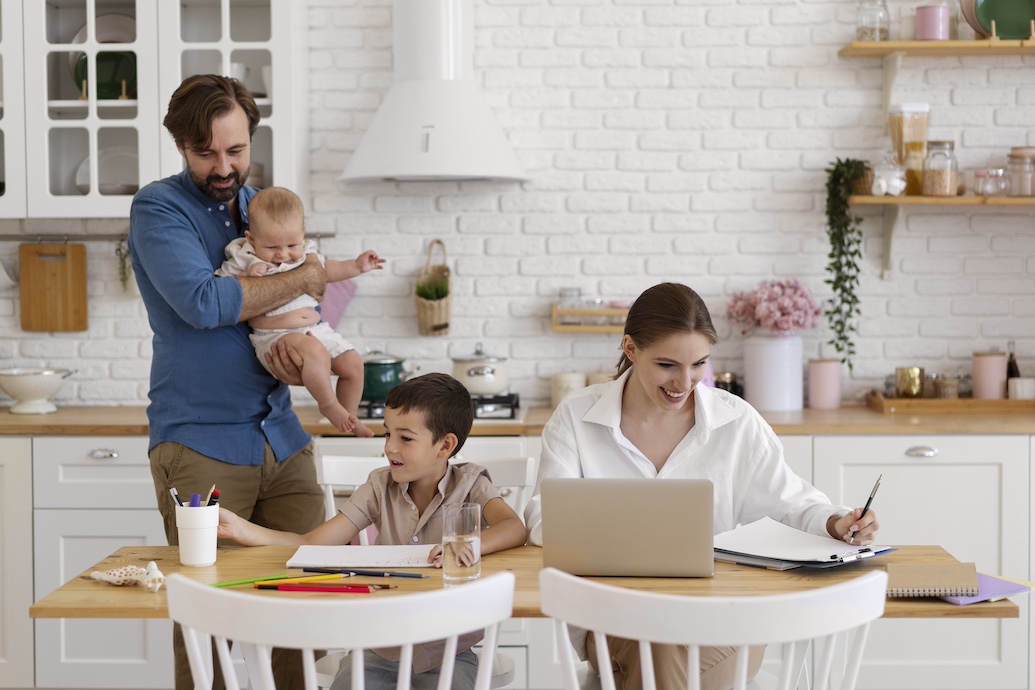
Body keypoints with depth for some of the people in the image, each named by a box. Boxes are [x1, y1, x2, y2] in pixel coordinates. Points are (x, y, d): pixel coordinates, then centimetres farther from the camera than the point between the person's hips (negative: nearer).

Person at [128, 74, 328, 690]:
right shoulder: (158, 208, -5)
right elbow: (203, 303, -21)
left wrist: (298, 362, -3)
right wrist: (304, 280, -11)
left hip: (281, 437, 5)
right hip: (200, 446, -5)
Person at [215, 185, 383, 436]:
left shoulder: (306, 254, 9)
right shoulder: (243, 260, -7)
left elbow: (324, 270, 29)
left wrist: (356, 266, 21)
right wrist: (248, 277, -25)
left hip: (317, 328, 7)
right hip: (274, 337, -7)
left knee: (353, 362, 3)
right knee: (314, 351, -35)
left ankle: (349, 415, 25)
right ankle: (329, 405, -13)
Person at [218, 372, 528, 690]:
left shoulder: (469, 483, -4)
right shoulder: (382, 486, 2)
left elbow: (514, 528, -23)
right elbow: (312, 544, -3)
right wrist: (240, 529, -16)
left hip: (447, 652, -2)